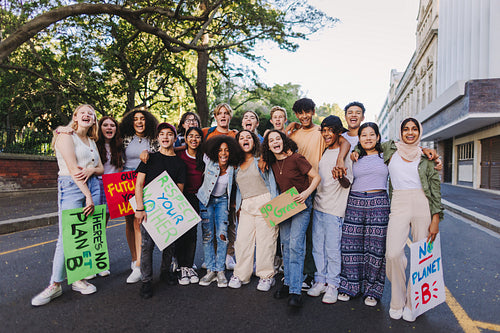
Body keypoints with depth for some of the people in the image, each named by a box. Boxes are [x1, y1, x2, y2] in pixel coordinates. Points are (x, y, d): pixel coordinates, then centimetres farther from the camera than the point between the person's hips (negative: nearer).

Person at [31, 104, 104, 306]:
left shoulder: (91, 141, 19)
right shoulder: (66, 136, -2)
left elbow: (101, 168, 17)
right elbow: (73, 168, -12)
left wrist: (91, 170, -8)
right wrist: (88, 196, -16)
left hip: (92, 185, 6)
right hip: (71, 187, -6)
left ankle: (79, 279, 15)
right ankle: (55, 285, 5)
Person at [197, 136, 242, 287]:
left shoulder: (232, 167, -11)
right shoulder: (209, 161, -17)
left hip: (222, 200, 1)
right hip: (206, 199, 0)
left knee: (222, 235, -7)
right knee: (207, 235, -2)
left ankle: (220, 271, 4)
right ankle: (210, 271, 8)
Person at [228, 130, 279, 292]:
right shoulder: (237, 165, 16)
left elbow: (271, 181, -2)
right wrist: (238, 205, 14)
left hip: (264, 202, -4)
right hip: (246, 206, 4)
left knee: (265, 239, -2)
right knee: (242, 239, 1)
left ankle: (266, 276, 12)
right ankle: (241, 275, 16)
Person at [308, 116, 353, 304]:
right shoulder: (323, 152, 13)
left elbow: (347, 184, -11)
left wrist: (341, 176, -31)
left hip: (334, 209, -6)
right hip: (318, 206, 6)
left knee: (332, 249, 0)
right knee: (318, 247, 11)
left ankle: (332, 285, 14)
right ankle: (320, 281, 23)